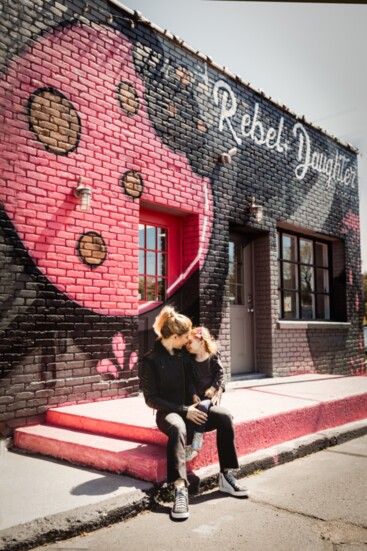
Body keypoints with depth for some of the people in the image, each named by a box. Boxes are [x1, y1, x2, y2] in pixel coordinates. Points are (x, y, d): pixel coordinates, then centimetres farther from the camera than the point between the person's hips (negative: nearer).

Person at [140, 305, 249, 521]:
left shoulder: (184, 353, 4)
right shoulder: (152, 360, -10)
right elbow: (151, 399, -11)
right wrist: (183, 410, -18)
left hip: (190, 407, 5)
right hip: (169, 412, -5)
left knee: (224, 416, -22)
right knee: (177, 427, -39)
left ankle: (226, 475, -15)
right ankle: (180, 489, -44)